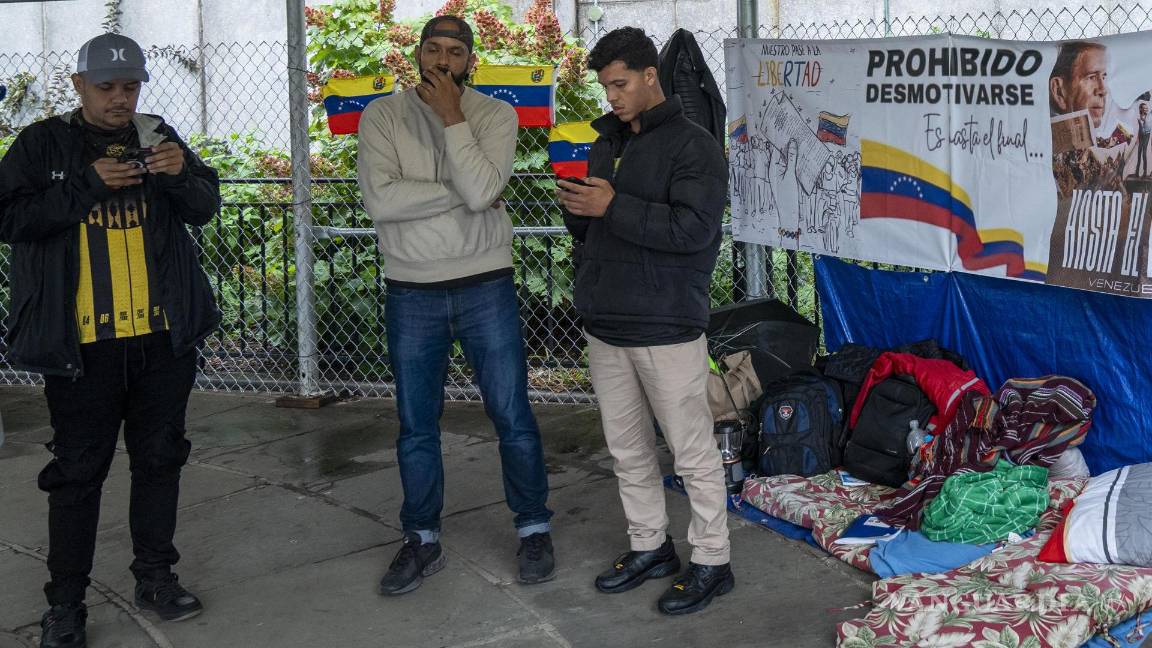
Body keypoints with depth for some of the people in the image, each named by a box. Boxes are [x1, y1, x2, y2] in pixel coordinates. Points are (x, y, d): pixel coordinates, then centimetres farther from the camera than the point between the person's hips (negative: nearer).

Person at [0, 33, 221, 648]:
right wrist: (89, 185, -18)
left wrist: (182, 175, -14)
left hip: (161, 337, 3)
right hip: (83, 344, -3)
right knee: (78, 471, 3)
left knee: (160, 458, 13)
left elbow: (205, 208, 8)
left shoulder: (157, 137, 8)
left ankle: (155, 575, 29)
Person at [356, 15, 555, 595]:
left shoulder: (495, 115, -3)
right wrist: (461, 193, -15)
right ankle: (421, 541, 25)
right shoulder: (383, 116, -2)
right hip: (411, 293, 1)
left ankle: (534, 530, 22)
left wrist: (453, 118, -17)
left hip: (485, 286, -1)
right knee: (416, 427, 10)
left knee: (512, 416, 5)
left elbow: (482, 190, -19)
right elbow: (380, 200, -16)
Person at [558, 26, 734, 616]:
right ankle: (650, 547, 30)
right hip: (605, 328, 7)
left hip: (666, 329, -7)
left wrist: (614, 207, -22)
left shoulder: (693, 146, -8)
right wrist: (575, 209, -5)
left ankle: (711, 562, 11)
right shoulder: (606, 144, 14)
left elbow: (694, 229, -21)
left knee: (692, 452, 0)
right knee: (627, 449, 15)